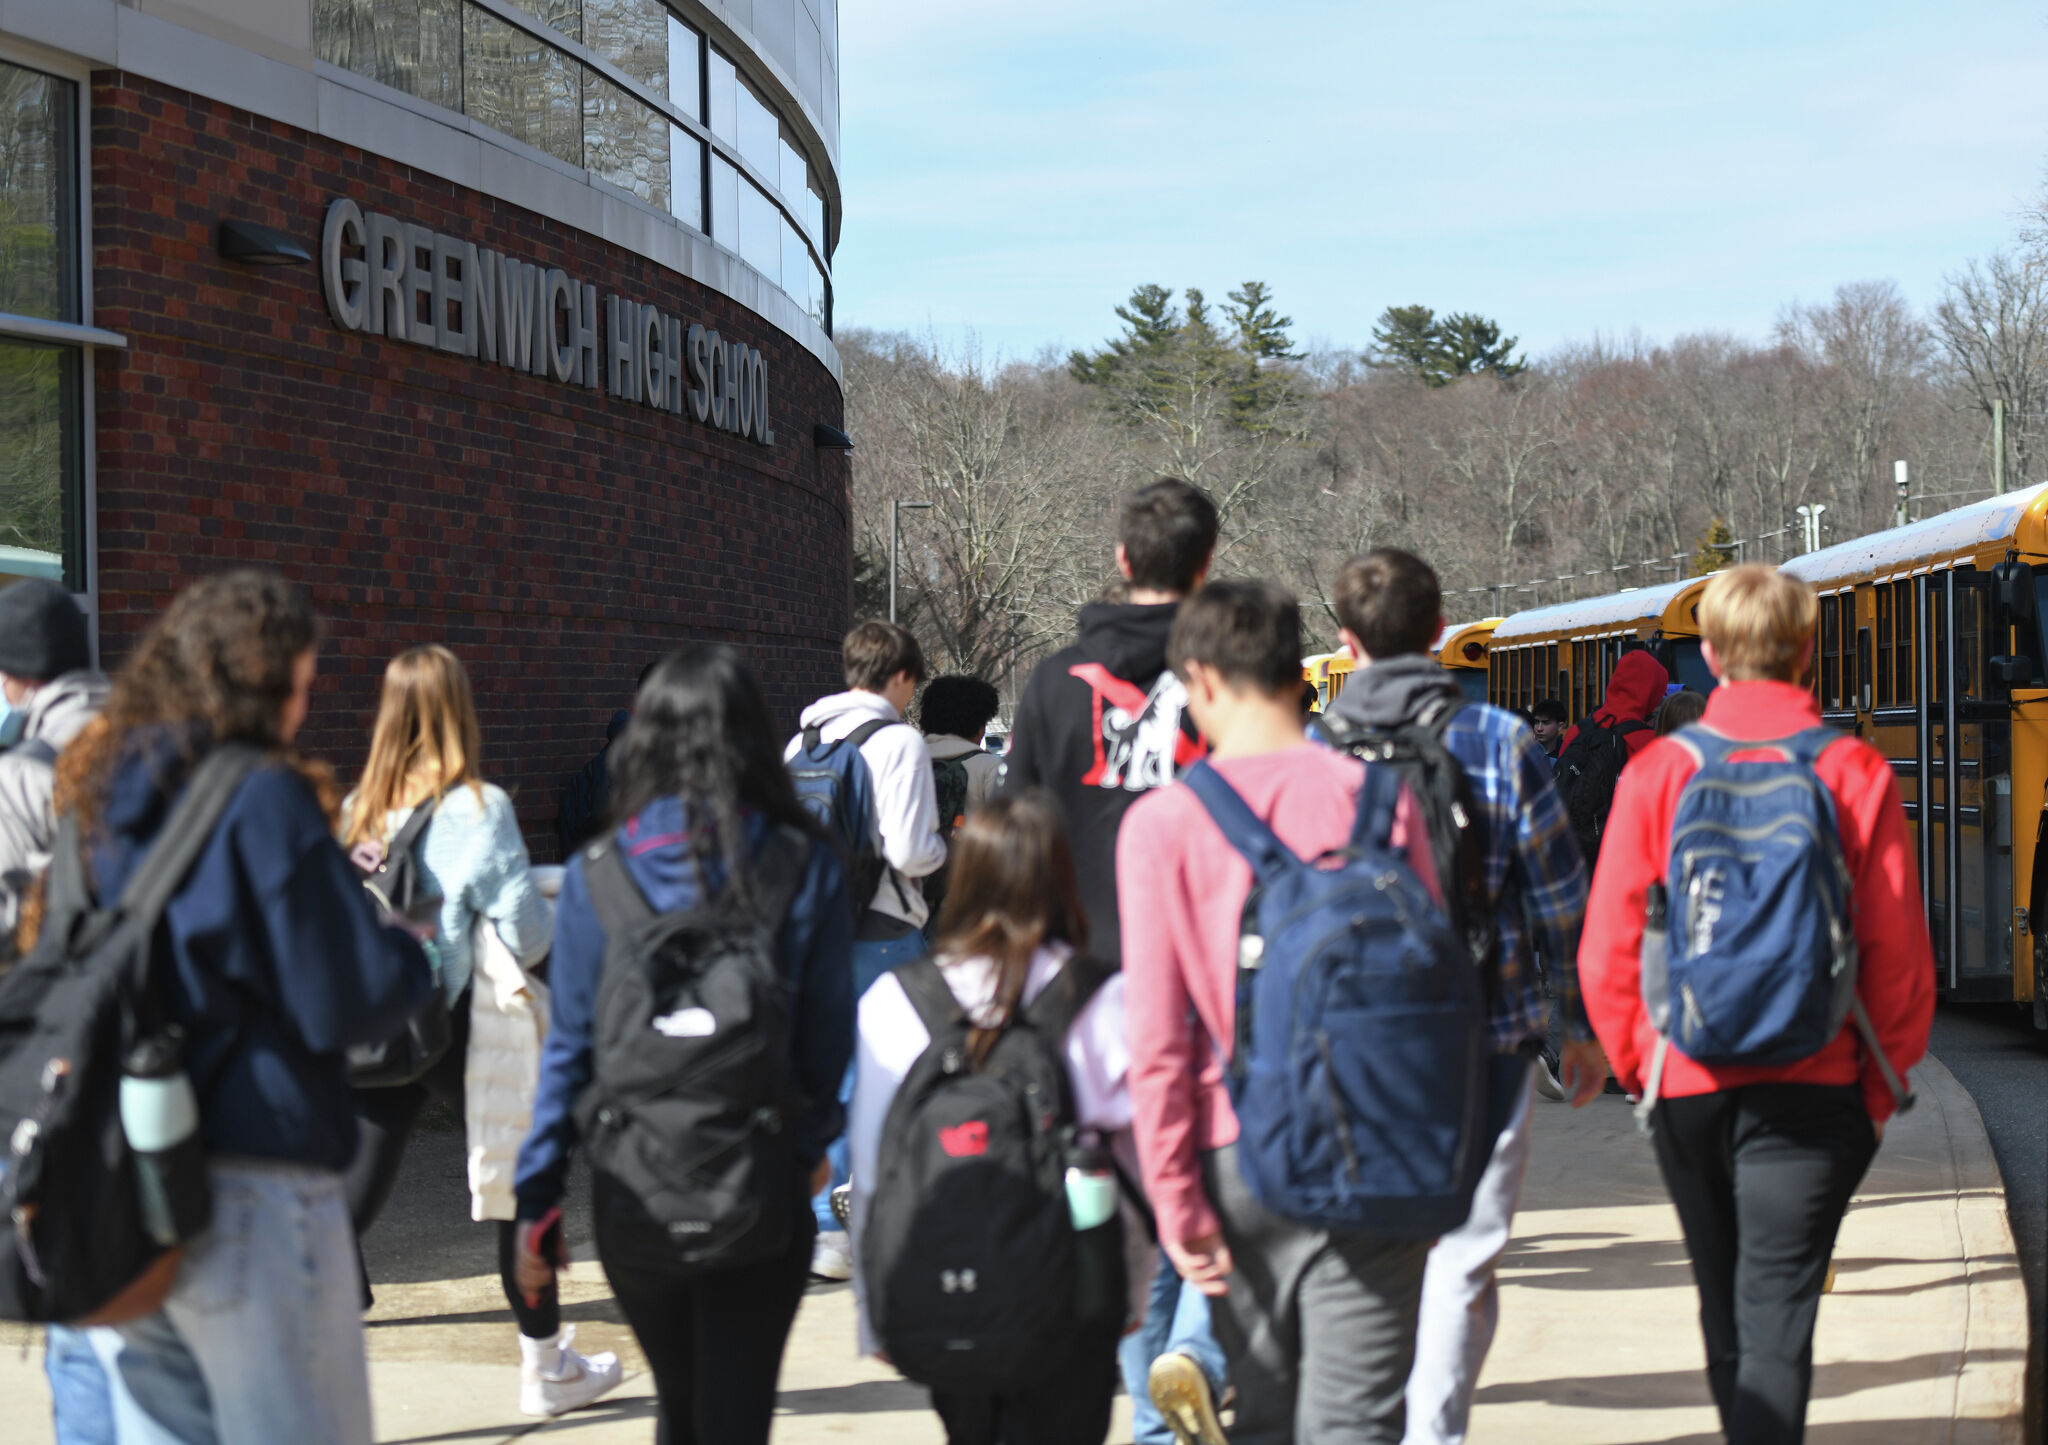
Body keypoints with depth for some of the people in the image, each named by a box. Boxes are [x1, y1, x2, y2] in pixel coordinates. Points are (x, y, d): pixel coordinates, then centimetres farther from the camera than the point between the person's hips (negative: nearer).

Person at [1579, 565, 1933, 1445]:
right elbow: (1900, 952, -4)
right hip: (1812, 1083, -2)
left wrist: (1639, 1062, 12)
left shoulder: (1656, 772, -2)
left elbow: (1606, 952, -1)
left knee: (1725, 1309, 18)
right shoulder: (1857, 773, -4)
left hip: (1688, 1084, 2)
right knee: (1776, 1309, -5)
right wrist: (1881, 1084, 7)